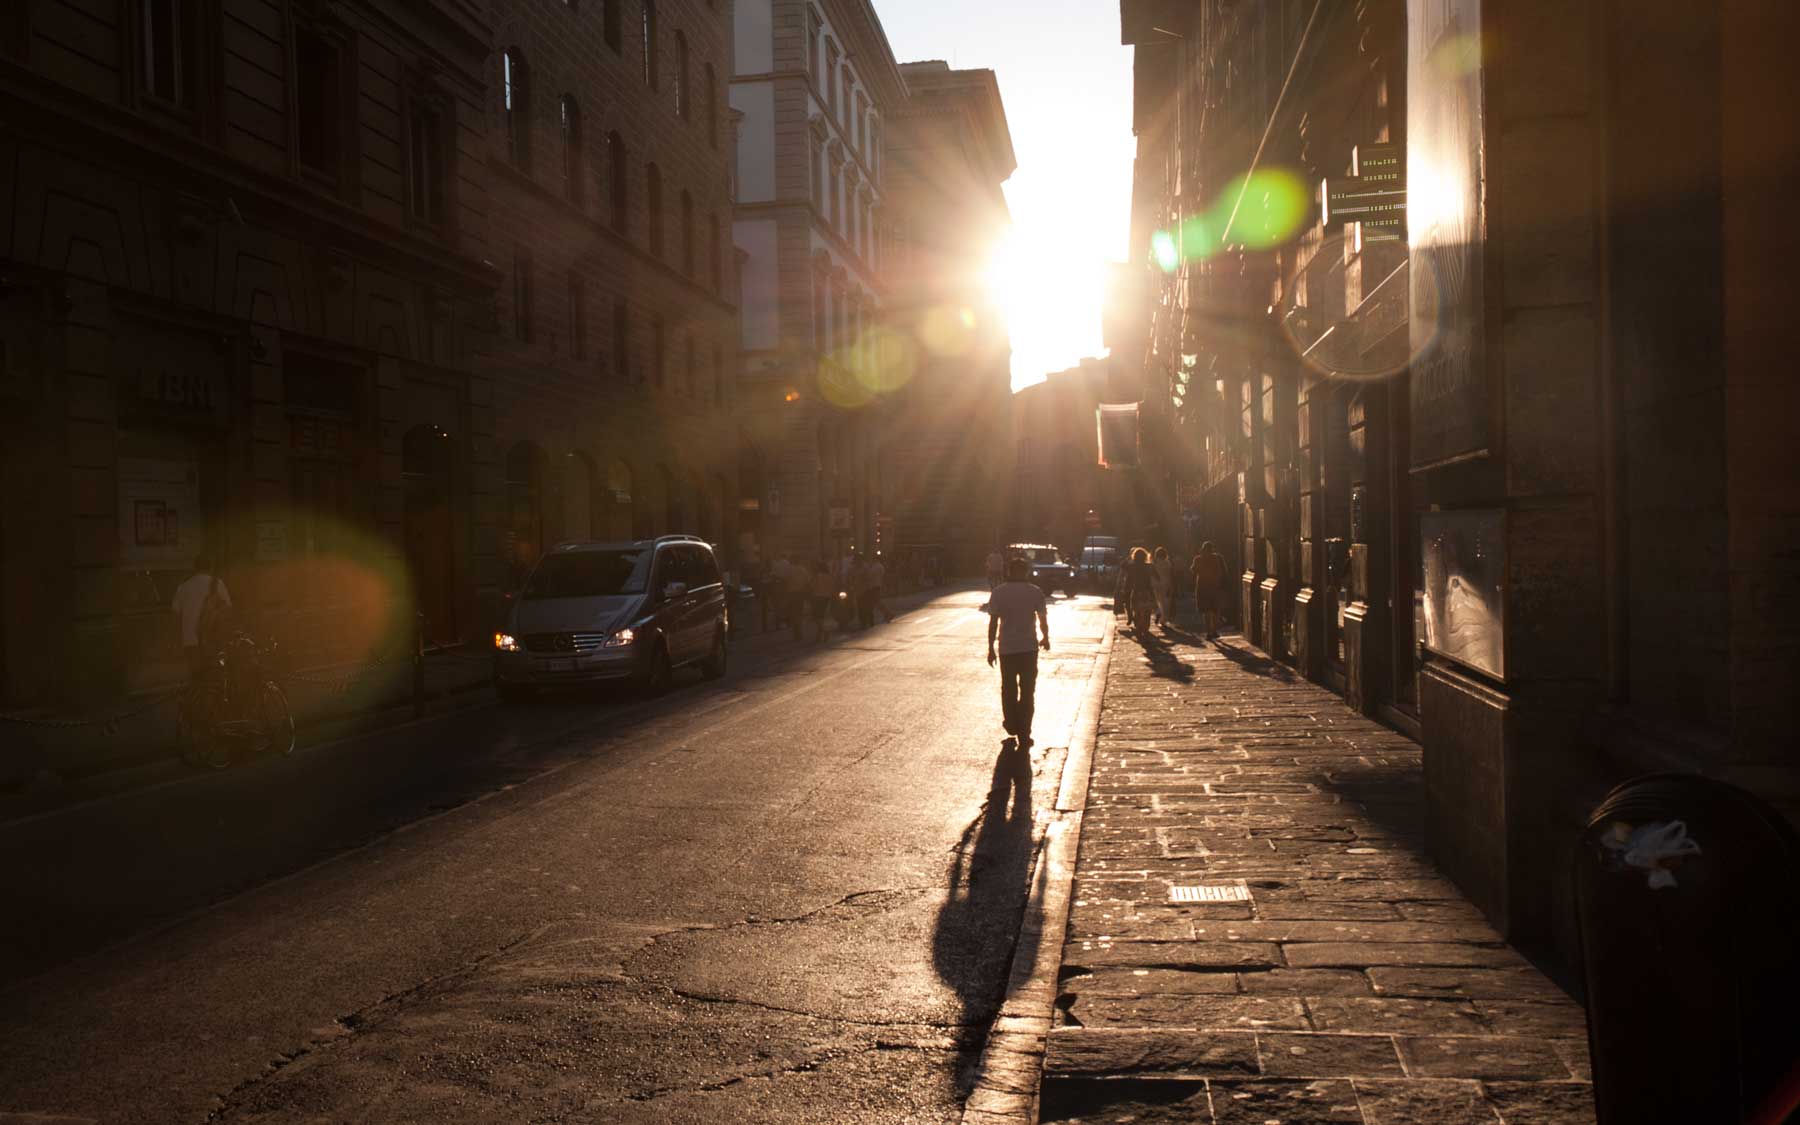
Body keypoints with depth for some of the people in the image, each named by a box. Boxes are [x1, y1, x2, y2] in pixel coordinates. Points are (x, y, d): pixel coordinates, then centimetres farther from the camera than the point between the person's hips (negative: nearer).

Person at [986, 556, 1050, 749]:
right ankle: (1024, 736, 1)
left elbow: (993, 622, -6)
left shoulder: (998, 592, -3)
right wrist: (1046, 638, 21)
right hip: (1029, 647, 0)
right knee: (1027, 691, 4)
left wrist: (991, 648, 1)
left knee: (1008, 689, 19)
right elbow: (1043, 619, 3)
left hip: (1006, 648, 1)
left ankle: (1011, 724, 34)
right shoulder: (1035, 592, -2)